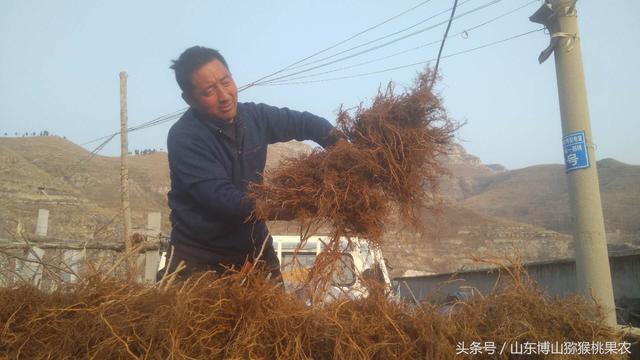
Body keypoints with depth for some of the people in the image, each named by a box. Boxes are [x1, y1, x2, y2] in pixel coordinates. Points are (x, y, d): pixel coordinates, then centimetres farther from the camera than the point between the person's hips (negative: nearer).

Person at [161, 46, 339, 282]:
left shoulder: (254, 116, -3)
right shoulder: (184, 137, -20)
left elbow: (303, 122, 11)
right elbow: (222, 198, -28)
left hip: (254, 248, 5)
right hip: (199, 256, -4)